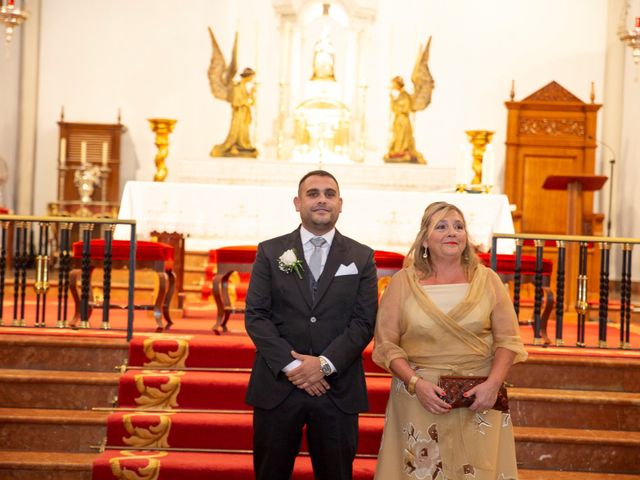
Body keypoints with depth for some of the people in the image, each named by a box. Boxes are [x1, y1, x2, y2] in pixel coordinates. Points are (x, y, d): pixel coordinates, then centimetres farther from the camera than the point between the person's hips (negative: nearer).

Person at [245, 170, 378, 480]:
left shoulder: (361, 257, 7)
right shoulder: (270, 252, 6)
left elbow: (364, 322, -1)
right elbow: (255, 315, -2)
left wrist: (325, 364, -13)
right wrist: (290, 365, -13)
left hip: (337, 389, 0)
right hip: (277, 384, 0)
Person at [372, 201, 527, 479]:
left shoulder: (487, 280, 3)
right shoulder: (403, 283, 0)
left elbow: (507, 339, 3)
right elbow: (386, 344, -1)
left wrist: (493, 384, -12)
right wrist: (416, 383, -13)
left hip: (478, 398, 1)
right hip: (420, 396, -1)